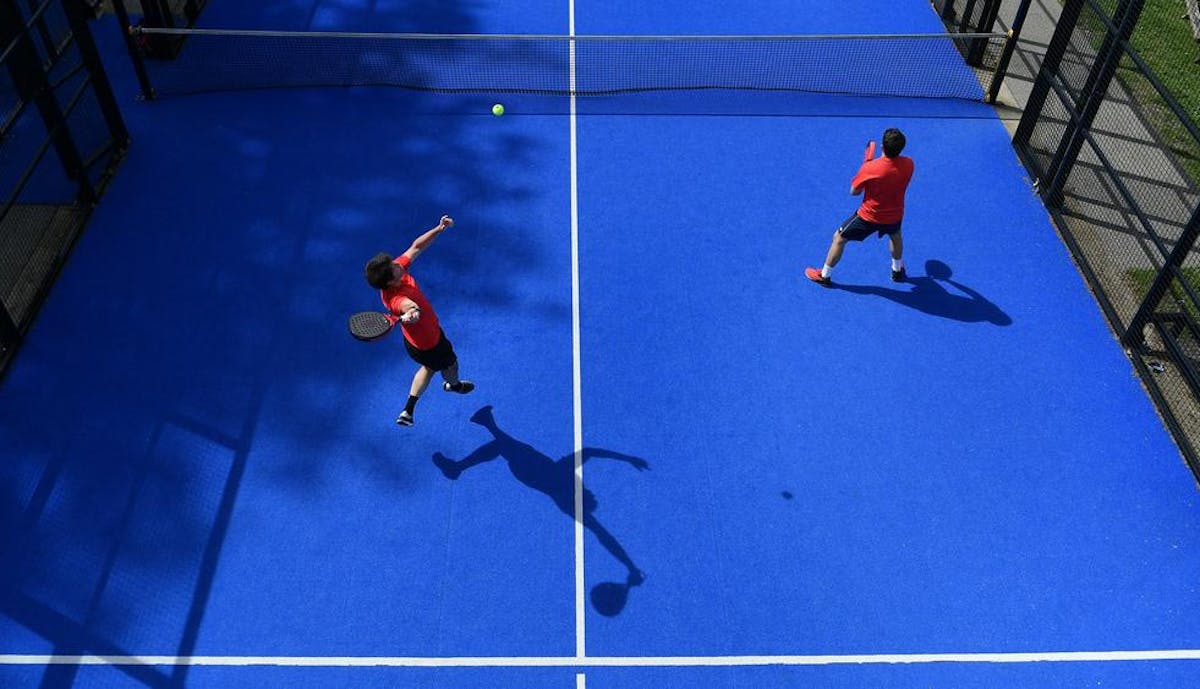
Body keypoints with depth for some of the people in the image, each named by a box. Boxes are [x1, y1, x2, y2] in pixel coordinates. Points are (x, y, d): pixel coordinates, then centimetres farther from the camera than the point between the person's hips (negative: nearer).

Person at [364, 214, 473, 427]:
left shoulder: (397, 269, -21)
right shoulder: (394, 298, -45)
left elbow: (416, 247, -9)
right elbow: (410, 305, -69)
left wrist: (439, 229, -16)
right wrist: (411, 313, -91)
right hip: (429, 346, -8)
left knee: (429, 367, 34)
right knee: (450, 363, 27)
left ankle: (408, 411, 40)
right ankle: (453, 385, 64)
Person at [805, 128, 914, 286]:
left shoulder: (869, 168, -29)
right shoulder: (908, 164, -17)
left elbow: (854, 191, -12)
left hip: (869, 217, -4)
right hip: (894, 216, 4)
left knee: (839, 238, 17)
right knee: (896, 235, 39)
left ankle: (824, 276, 29)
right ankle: (897, 271, 55)